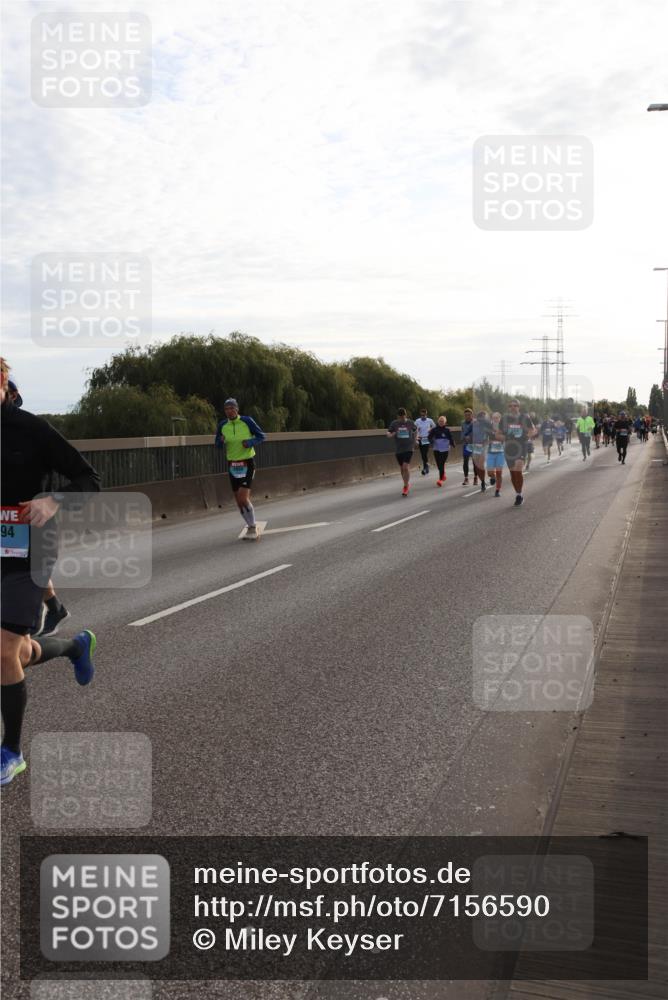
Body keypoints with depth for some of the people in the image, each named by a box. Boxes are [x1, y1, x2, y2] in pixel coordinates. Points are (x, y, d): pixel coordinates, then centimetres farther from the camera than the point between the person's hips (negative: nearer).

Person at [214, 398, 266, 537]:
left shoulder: (247, 421, -10)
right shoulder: (222, 425, 0)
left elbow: (262, 436, -1)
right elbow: (218, 445, 8)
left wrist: (250, 442, -20)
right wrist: (221, 441, -16)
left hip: (247, 464, -4)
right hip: (232, 465, 4)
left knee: (243, 498, -16)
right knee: (239, 501, 7)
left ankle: (252, 527, 3)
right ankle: (251, 527, 26)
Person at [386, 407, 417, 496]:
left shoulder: (411, 423, -1)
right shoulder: (394, 423, 0)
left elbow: (415, 431, 18)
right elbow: (388, 434, 2)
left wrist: (414, 440, 8)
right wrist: (391, 434, -20)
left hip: (409, 448, -3)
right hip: (399, 449, 3)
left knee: (406, 467, -16)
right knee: (402, 468, 11)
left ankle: (406, 486, -5)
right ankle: (407, 485, 30)